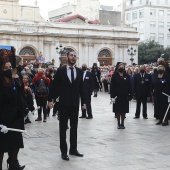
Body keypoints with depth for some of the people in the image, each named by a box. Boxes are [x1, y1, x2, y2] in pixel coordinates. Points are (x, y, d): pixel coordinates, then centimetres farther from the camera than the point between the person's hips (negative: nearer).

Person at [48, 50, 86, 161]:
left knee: (74, 127, 10)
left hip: (75, 103, 3)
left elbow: (81, 87, 9)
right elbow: (54, 86, -1)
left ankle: (73, 149, 21)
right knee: (63, 127, 3)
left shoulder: (80, 71, 5)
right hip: (64, 103, -3)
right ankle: (64, 151, 8)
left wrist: (84, 102, 6)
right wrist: (50, 100, -5)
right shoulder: (60, 71, -2)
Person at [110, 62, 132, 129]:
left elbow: (129, 86, 4)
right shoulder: (114, 76, -1)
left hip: (125, 96, 1)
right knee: (118, 110, 4)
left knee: (123, 110, 6)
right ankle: (118, 123, 14)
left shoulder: (126, 76, 4)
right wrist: (112, 96, -10)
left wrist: (130, 95, -3)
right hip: (117, 96, -1)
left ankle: (122, 123, 16)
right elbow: (112, 86, -4)